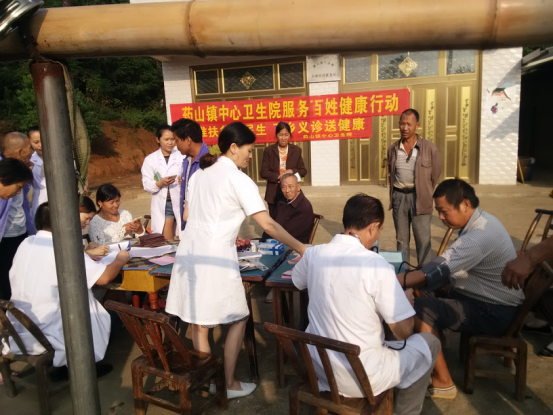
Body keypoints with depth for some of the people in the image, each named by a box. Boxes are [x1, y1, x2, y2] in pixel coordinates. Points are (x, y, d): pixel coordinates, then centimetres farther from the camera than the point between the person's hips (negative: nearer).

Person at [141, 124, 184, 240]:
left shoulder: (181, 156, 4)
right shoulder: (150, 160, 6)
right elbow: (147, 185, 0)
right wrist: (160, 183, -19)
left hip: (181, 202, 0)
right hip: (162, 205, 1)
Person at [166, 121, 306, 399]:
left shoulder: (200, 173, 12)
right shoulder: (239, 179, -9)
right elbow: (267, 224, -15)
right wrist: (300, 248, -9)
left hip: (189, 252, 7)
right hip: (215, 258, -7)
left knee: (198, 320, 15)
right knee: (237, 320, 11)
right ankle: (229, 384, 19)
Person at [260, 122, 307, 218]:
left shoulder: (296, 150, 7)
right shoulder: (268, 150, 1)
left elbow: (303, 171, 7)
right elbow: (263, 172, -3)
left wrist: (291, 171, -13)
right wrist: (279, 177, -17)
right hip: (274, 193, -1)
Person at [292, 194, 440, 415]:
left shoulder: (313, 253, -7)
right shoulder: (377, 264, -23)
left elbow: (297, 281, 16)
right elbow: (403, 332, -16)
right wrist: (406, 300, 5)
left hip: (318, 367, 6)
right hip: (361, 378, -6)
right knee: (429, 342, 18)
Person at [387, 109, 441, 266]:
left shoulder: (429, 148, -3)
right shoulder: (393, 149, 8)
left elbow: (435, 176, 2)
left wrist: (425, 194, 4)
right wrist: (393, 196, 10)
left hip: (419, 198, -3)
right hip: (399, 197, 4)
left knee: (423, 240, -1)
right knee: (401, 239, 11)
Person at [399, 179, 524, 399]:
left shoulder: (478, 237, -28)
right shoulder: (480, 221, 3)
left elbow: (433, 273, -30)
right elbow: (445, 268, 9)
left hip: (494, 312, -10)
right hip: (488, 299, 10)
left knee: (420, 308, -22)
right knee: (422, 292, 4)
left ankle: (443, 383, -7)